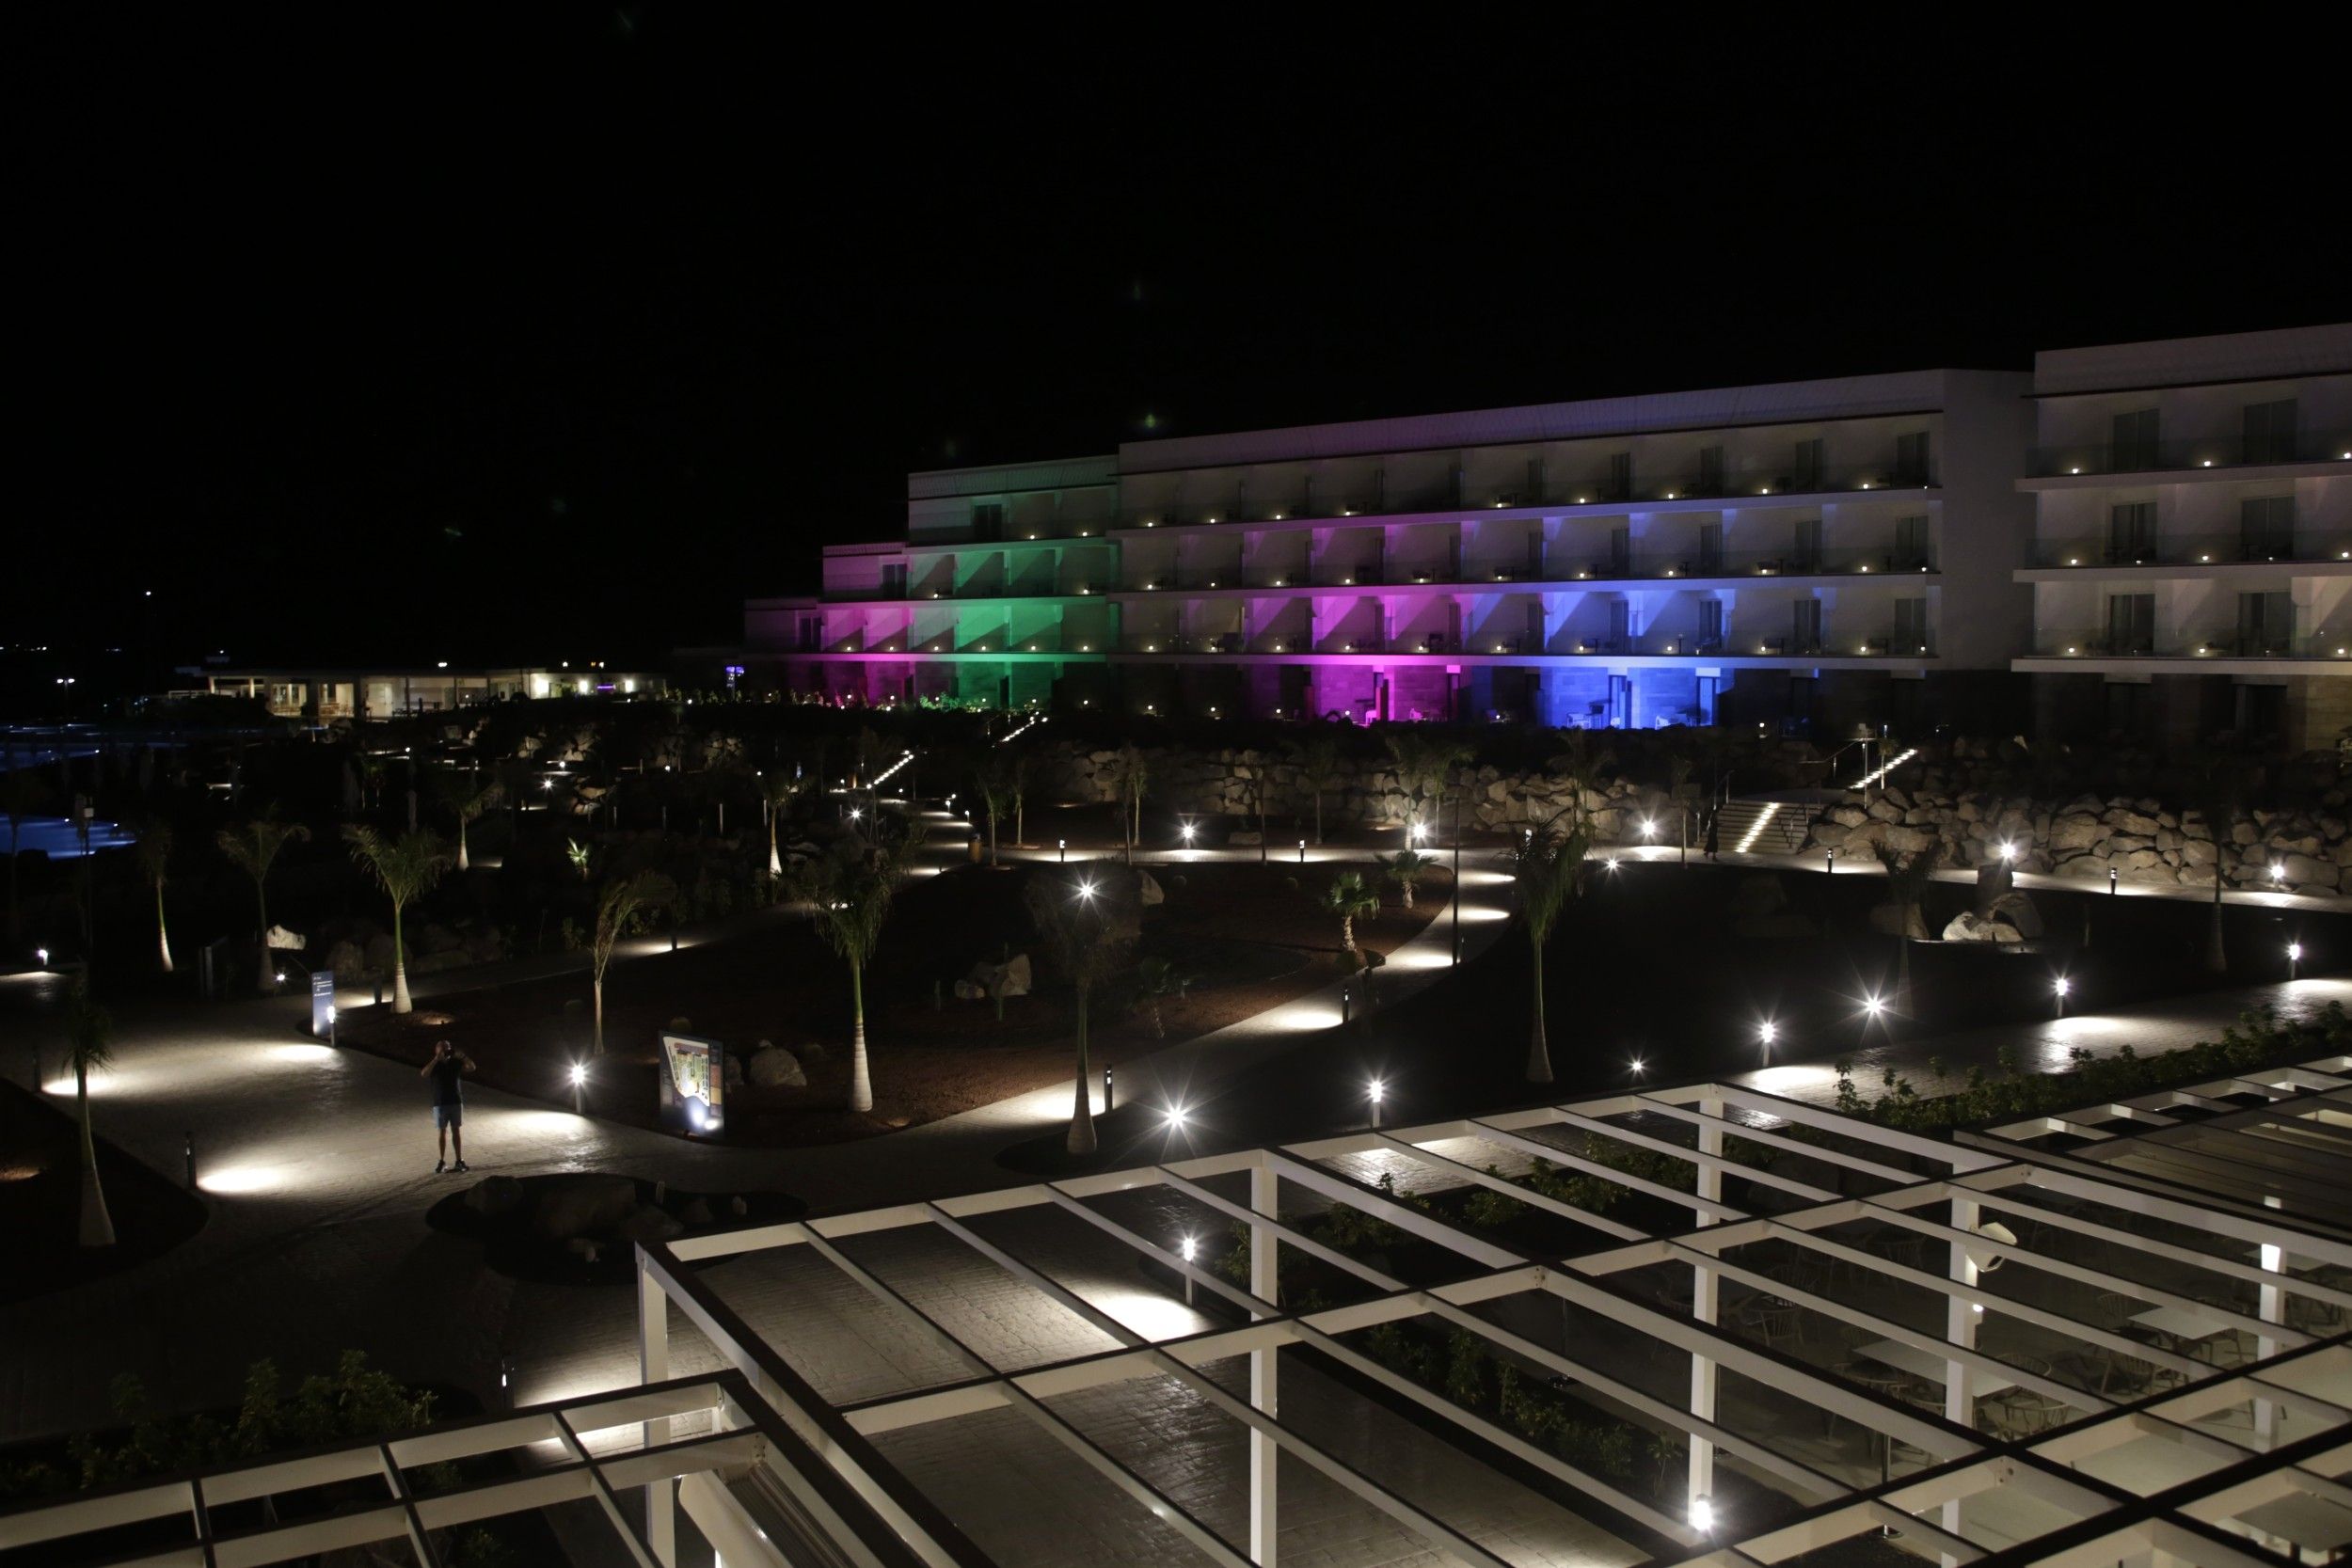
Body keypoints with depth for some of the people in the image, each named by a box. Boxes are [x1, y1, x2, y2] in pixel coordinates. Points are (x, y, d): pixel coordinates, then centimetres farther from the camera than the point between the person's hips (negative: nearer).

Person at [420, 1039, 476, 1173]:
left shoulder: (456, 1063, 1)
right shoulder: (434, 1065, -3)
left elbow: (472, 1068, -11)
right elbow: (424, 1074, -23)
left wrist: (462, 1056, -24)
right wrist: (437, 1059, -29)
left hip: (456, 1102, 1)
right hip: (440, 1103, -1)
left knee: (457, 1131, 4)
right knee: (443, 1132, 4)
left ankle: (460, 1161, 9)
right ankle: (442, 1162, 11)